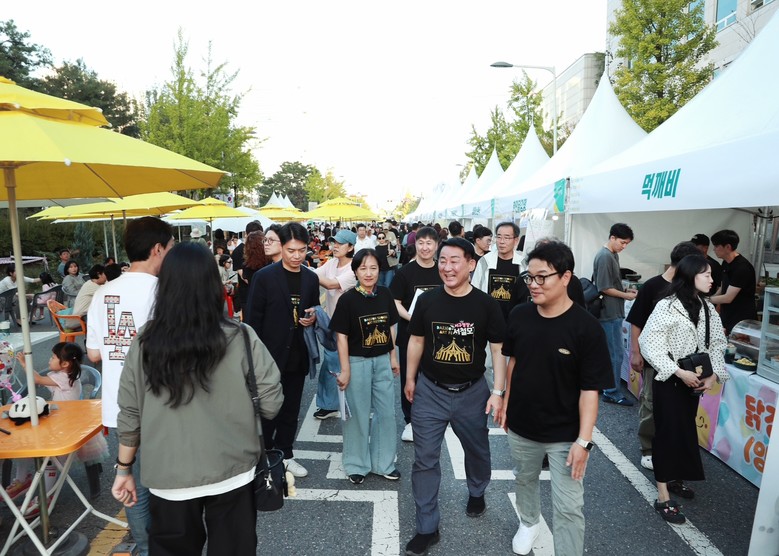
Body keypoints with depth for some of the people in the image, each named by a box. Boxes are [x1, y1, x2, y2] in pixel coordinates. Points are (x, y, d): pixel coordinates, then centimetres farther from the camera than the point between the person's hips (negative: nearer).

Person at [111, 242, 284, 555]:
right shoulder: (240, 339, -15)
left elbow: (129, 415, -1)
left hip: (168, 479, 2)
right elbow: (271, 404, -10)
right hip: (231, 474, -1)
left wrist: (124, 469, 13)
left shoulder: (145, 345, -9)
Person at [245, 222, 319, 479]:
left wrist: (313, 318, -7)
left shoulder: (311, 279, 5)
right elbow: (252, 319, -9)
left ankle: (284, 454, 33)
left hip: (297, 358, 4)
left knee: (291, 410, 16)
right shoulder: (264, 276, -9)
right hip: (270, 356, -4)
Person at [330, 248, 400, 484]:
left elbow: (390, 327, 9)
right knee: (358, 414, 9)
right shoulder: (347, 299, -13)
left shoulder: (385, 294, -1)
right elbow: (341, 336, -11)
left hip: (382, 361, 4)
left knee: (386, 412, 12)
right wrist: (345, 370, -11)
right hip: (357, 362, -4)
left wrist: (393, 358, 11)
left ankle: (383, 462, 30)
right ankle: (357, 464, 28)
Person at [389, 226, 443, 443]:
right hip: (410, 333, -2)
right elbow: (394, 302, -6)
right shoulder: (405, 272, -5)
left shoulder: (443, 272, 3)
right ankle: (410, 421, 23)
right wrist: (411, 317, -20)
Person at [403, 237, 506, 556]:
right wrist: (410, 380, 10)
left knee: (477, 451, 22)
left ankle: (477, 493, 53)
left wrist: (498, 392, -7)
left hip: (472, 392, 0)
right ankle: (427, 528, 20)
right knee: (425, 459, 4)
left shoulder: (486, 304, -11)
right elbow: (416, 341, 5)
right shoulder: (427, 300, -7)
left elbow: (498, 349, -5)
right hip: (430, 391, 0)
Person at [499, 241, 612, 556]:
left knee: (568, 507, 2)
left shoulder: (586, 327, -21)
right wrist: (506, 402, 10)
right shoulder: (519, 315, -8)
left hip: (565, 433, -4)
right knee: (525, 480, 27)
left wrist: (583, 440, -20)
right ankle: (528, 523, 55)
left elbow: (590, 389, -18)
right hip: (520, 424, 5)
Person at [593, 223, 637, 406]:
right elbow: (604, 288, -20)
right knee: (616, 354, -3)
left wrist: (625, 289, 4)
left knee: (608, 352, 17)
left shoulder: (613, 254, 12)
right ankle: (612, 392, 7)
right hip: (610, 313, -10)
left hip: (612, 312, 10)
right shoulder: (604, 256, -18)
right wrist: (626, 295, -12)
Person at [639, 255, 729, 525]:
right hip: (670, 380, -7)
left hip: (694, 381, 7)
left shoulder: (707, 308, 6)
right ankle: (663, 498, 5)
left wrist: (714, 375, -7)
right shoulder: (667, 306, -16)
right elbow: (649, 343, -19)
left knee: (686, 431, 16)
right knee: (669, 433, -3)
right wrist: (679, 372, -21)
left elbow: (717, 344, 8)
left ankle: (675, 477, 37)